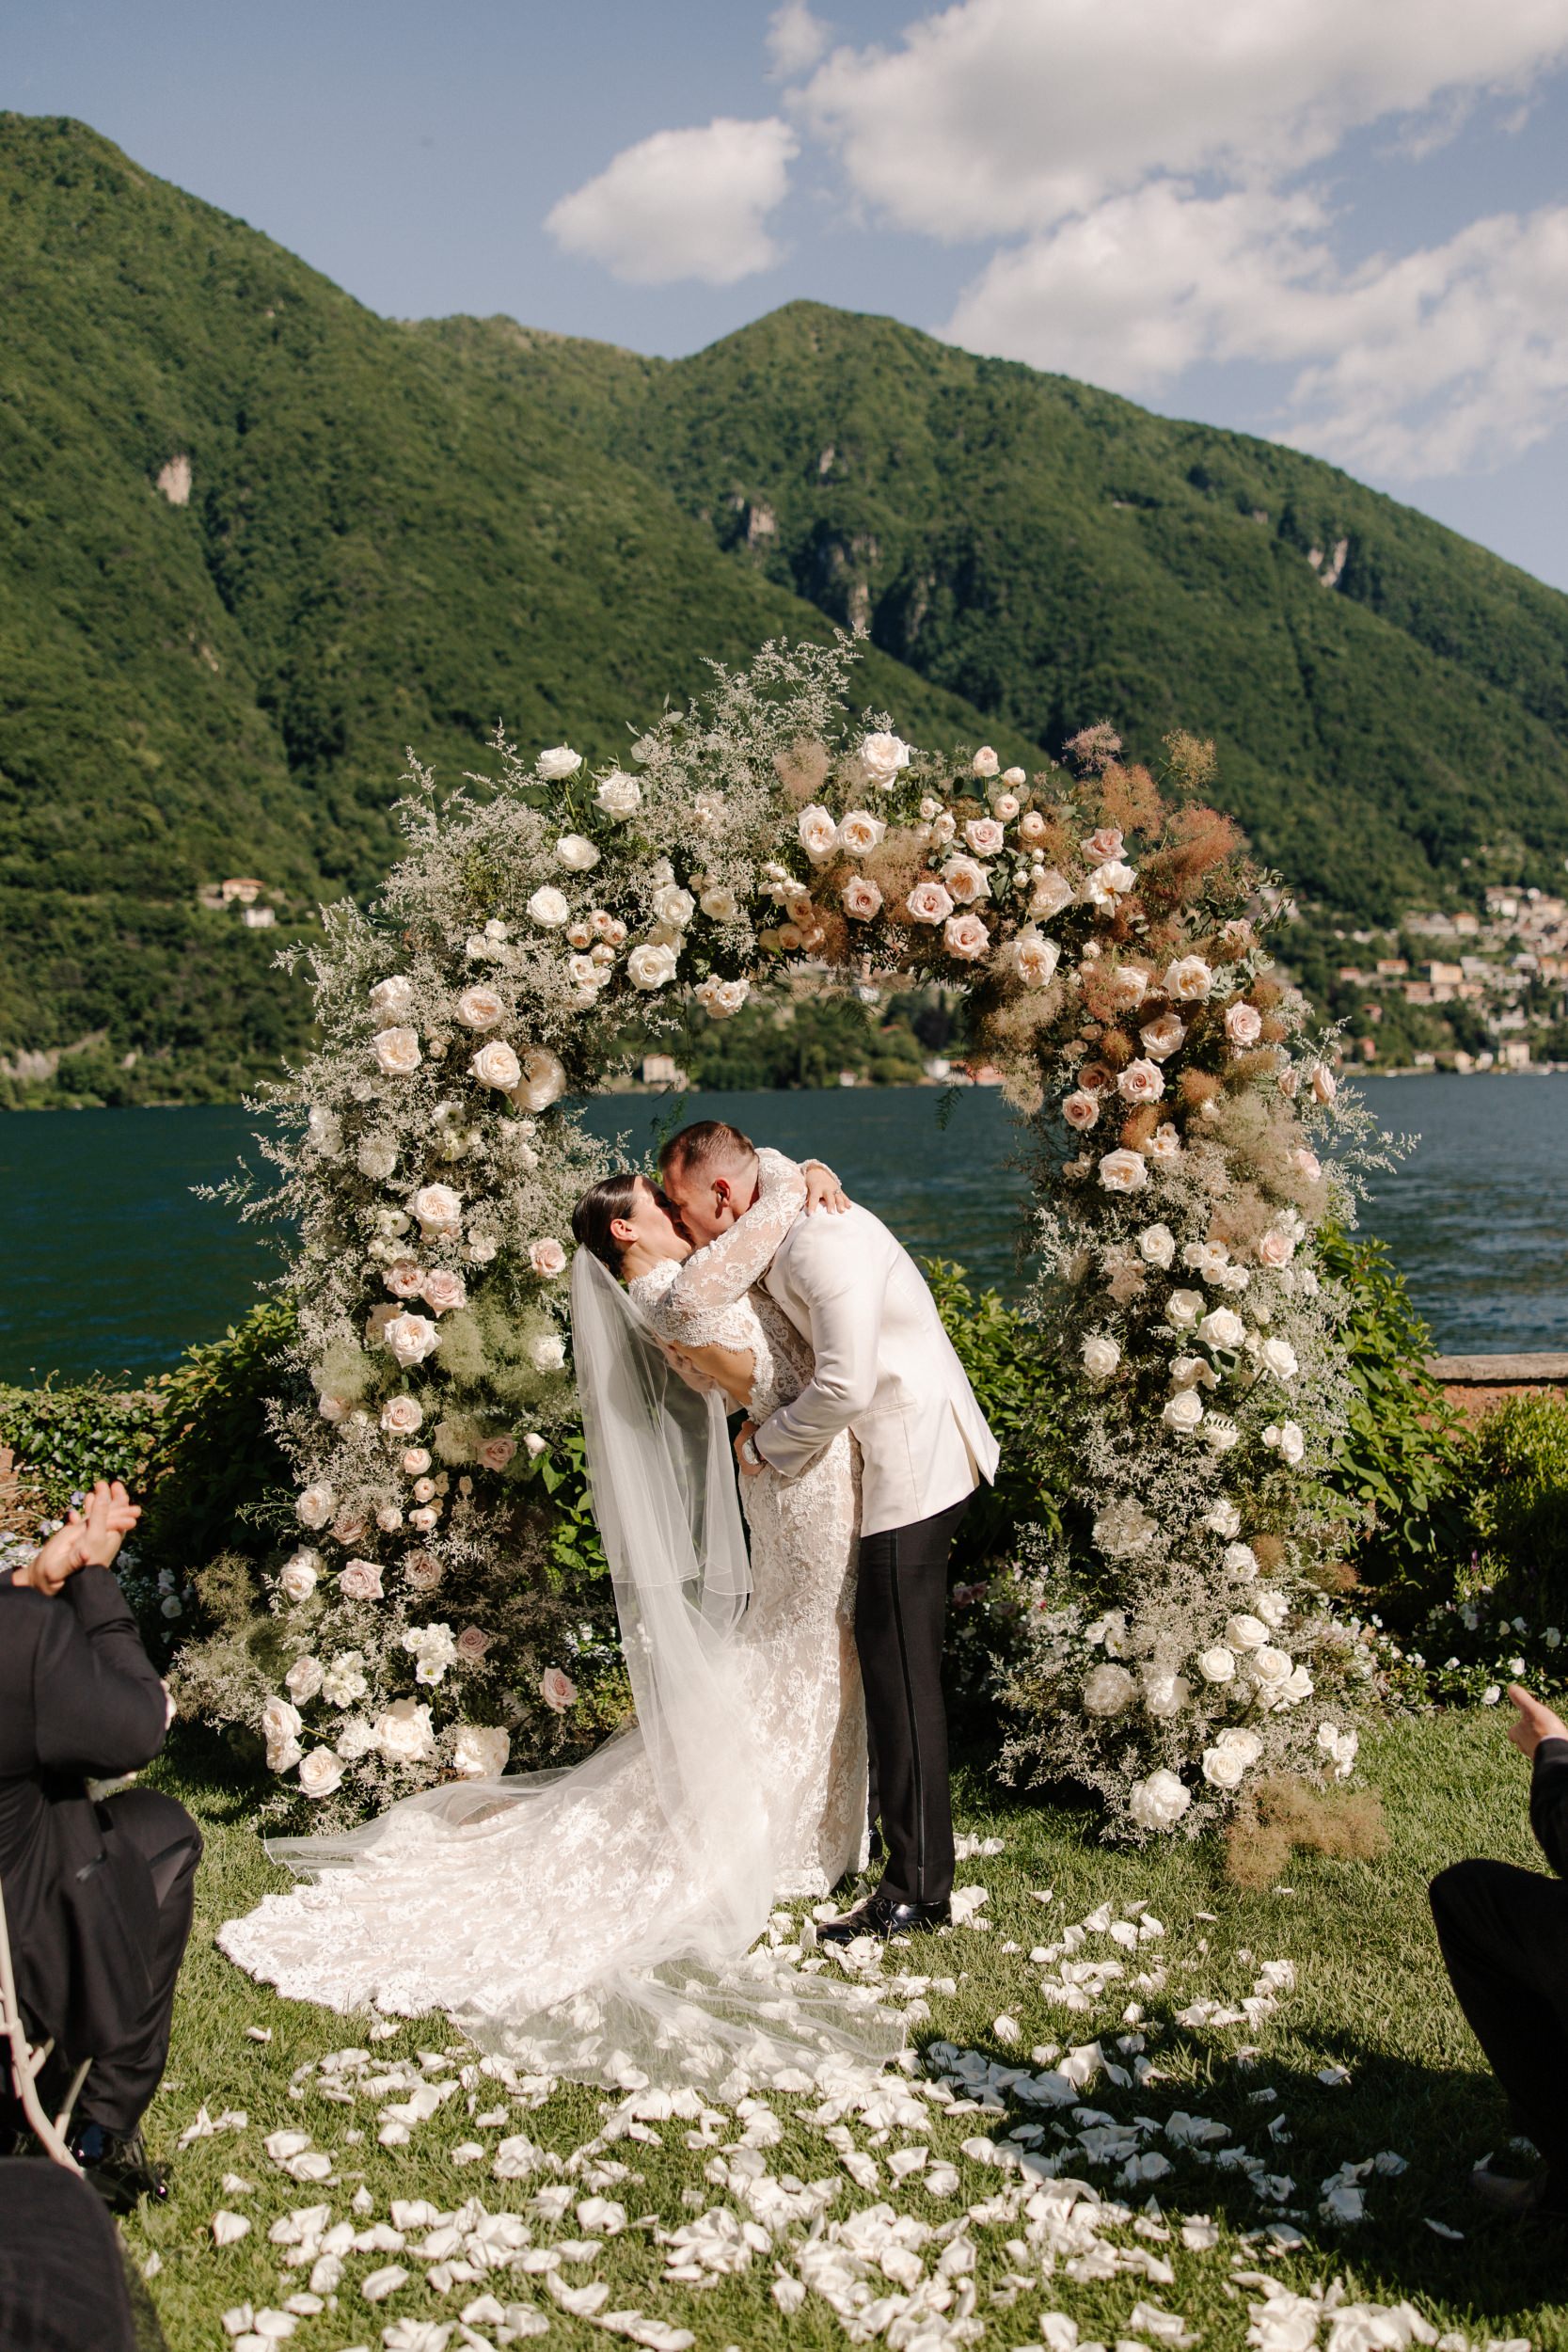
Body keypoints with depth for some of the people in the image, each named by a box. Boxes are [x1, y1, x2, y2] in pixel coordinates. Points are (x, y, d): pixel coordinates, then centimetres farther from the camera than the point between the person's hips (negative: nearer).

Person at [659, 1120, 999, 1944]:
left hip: (912, 1460, -10)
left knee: (900, 1672, -6)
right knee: (885, 1662, 17)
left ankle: (917, 1888, 2)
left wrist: (762, 1446, -11)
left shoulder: (823, 1242, -21)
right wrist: (770, 1414, 0)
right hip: (901, 1463, 10)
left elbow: (846, 1386, -26)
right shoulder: (781, 1238, 11)